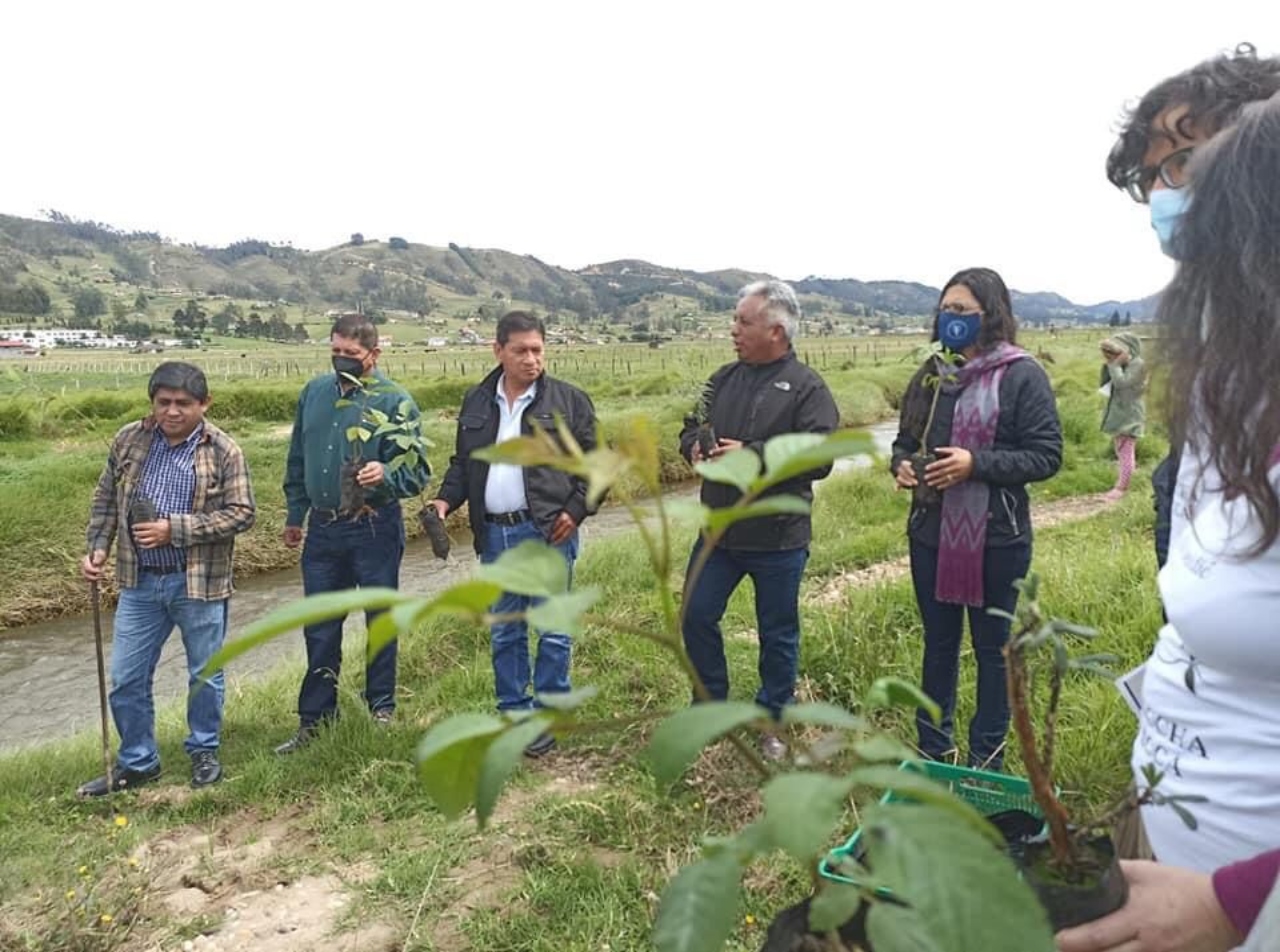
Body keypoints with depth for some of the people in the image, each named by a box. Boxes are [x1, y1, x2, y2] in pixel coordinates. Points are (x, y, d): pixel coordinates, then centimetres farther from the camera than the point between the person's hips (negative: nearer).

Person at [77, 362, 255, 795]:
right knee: (126, 679, 10)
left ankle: (203, 752, 33)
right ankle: (136, 762, 29)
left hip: (199, 582, -3)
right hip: (139, 581, 4)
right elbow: (106, 500, 12)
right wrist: (98, 548, -1)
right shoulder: (128, 441, 2)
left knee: (205, 675, 12)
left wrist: (174, 529, -19)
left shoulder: (224, 451, -10)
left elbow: (241, 513, -13)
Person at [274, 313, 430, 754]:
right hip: (322, 528, 5)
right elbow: (297, 461, 17)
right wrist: (294, 515, 18)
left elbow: (417, 471, -12)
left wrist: (385, 474, -32)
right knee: (319, 628, 11)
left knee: (381, 620, 9)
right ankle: (314, 717, 23)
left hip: (375, 528, -4)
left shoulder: (395, 400, -9)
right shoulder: (314, 392, 7)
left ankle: (382, 707, 26)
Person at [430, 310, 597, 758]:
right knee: (504, 632, 13)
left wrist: (577, 509, -10)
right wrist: (446, 499, 1)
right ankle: (513, 712, 27)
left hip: (548, 533, -4)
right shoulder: (476, 402, 10)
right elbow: (462, 462, 17)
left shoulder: (568, 400, -3)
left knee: (552, 630, 3)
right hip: (495, 535, 5)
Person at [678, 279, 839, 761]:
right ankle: (712, 705, 33)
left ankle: (771, 721, 31)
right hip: (718, 532, 5)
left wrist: (752, 455, -25)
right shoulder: (724, 378, 7)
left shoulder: (806, 387, -10)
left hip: (777, 537, -5)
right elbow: (690, 427, 16)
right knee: (696, 618, 11)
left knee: (778, 634, 10)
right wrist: (694, 447, -8)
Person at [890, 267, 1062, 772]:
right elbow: (905, 440, 14)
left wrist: (976, 463, -24)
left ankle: (986, 760, 27)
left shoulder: (1021, 375, -10)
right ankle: (933, 752, 32)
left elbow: (1046, 456, -13)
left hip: (997, 539, -5)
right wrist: (901, 464, -9)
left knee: (992, 648, 11)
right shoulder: (933, 373, 6)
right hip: (932, 535, 5)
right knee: (938, 644, 17)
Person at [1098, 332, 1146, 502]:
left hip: (1129, 415, -9)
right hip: (1118, 413, 9)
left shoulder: (1138, 364, -13)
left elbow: (1121, 382, -24)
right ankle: (1121, 482, 22)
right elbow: (1105, 384, 10)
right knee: (1120, 451, 15)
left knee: (1126, 450, -8)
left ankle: (1122, 486, -8)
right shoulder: (1121, 365, 11)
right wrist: (1108, 365, -1)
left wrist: (1114, 365, -15)